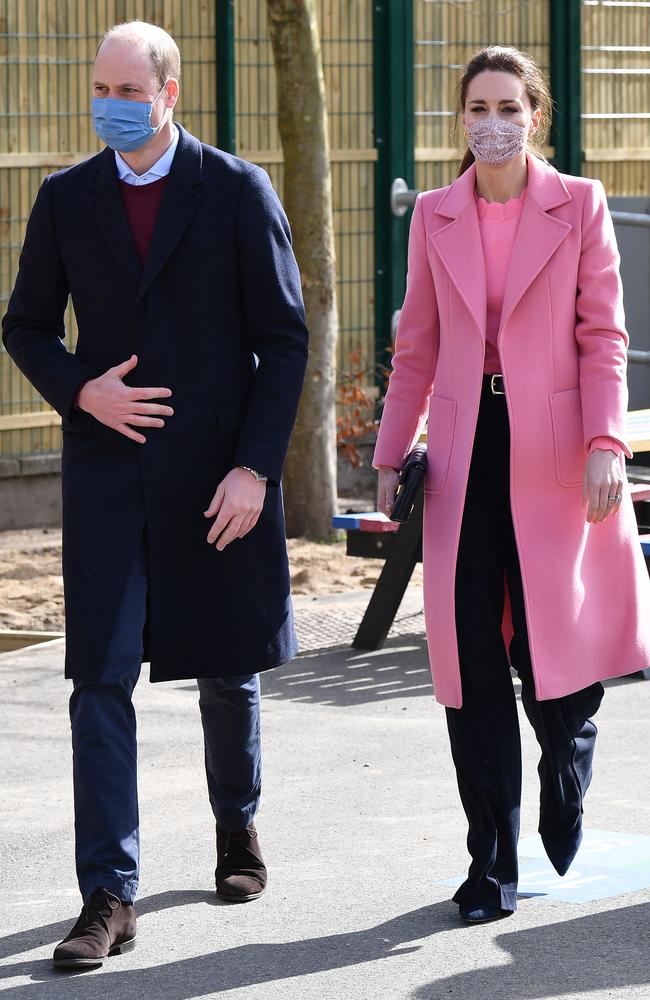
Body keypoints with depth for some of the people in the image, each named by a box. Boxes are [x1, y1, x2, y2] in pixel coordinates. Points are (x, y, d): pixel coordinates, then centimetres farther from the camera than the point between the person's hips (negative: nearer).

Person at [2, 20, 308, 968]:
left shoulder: (238, 192, -3)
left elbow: (284, 337, -3)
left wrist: (255, 466, -11)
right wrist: (80, 390, -7)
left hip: (219, 475, -1)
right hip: (108, 472, 1)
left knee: (228, 668, 12)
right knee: (101, 679, -7)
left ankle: (238, 826, 39)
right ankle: (109, 897, -6)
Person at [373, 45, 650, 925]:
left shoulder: (579, 206, 2)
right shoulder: (434, 217, 9)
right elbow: (417, 347, 13)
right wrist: (390, 456, 9)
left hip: (552, 450, -2)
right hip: (464, 452, 2)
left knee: (553, 639, -4)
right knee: (470, 656, -2)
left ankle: (565, 783, 30)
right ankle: (492, 864, 5)